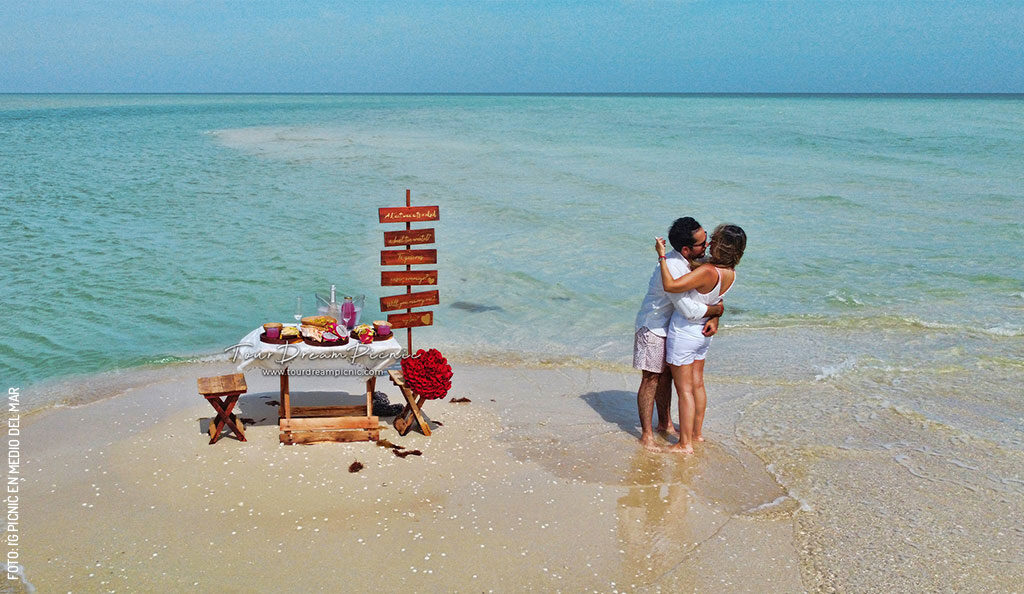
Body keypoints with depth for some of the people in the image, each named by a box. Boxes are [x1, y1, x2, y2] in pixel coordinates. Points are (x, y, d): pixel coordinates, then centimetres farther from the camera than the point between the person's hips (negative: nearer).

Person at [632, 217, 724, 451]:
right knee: (651, 379, -2)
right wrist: (716, 310, -18)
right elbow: (690, 310, -36)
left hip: (671, 327, 8)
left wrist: (714, 319, -13)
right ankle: (646, 434, 6)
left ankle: (665, 423, 32)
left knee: (666, 375, 18)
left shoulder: (699, 260, -5)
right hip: (652, 327, -8)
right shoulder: (672, 268, -34)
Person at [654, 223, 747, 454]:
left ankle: (685, 444, 11)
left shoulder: (708, 272, -30)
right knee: (697, 384, 21)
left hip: (683, 333, -8)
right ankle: (697, 432, 35)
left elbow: (670, 285, -36)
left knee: (684, 390, 2)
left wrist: (662, 256, -26)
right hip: (703, 332, 8)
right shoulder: (731, 272, -4)